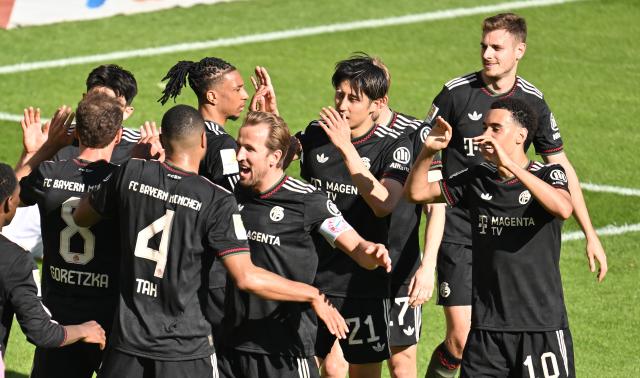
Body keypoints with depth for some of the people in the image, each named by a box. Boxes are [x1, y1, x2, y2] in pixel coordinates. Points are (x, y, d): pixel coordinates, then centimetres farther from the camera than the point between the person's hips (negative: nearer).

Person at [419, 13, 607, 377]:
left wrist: (590, 234, 8)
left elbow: (561, 167, 10)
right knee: (461, 340, -11)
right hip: (459, 234, -2)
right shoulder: (457, 93, -5)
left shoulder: (533, 101, 2)